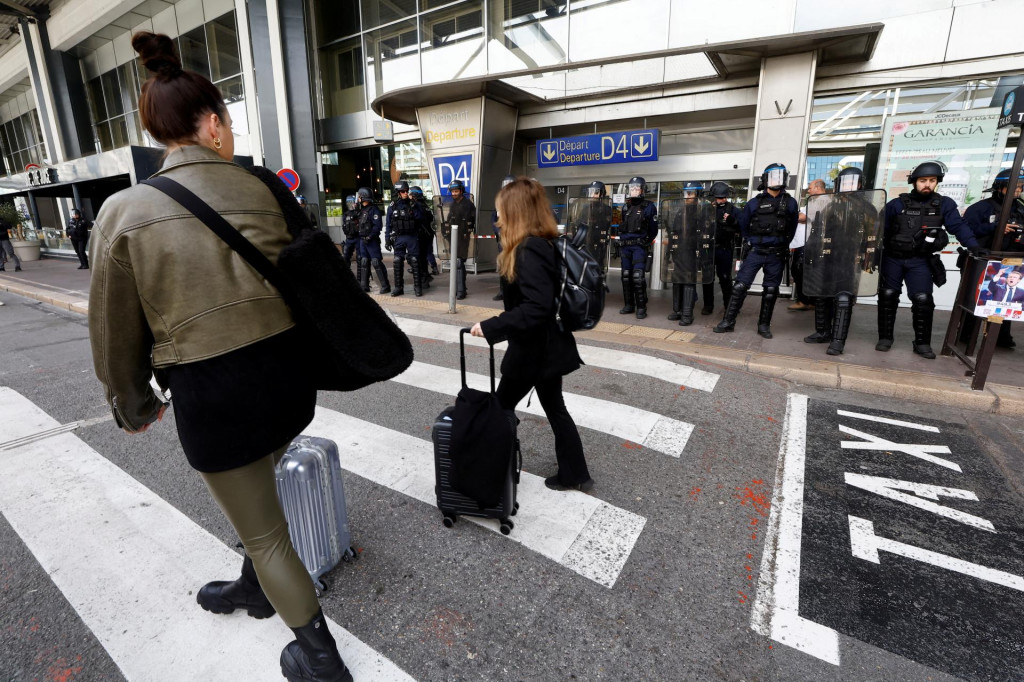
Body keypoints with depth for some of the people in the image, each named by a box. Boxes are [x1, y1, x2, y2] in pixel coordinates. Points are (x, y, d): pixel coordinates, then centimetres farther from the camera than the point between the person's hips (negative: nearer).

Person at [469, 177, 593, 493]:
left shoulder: (529, 251, -23)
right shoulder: (544, 244, 7)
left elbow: (535, 308, -32)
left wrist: (490, 326, -28)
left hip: (534, 349, -9)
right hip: (547, 346, 9)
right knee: (555, 408, 19)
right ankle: (574, 474, 32)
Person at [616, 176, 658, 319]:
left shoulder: (649, 207, -2)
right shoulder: (625, 208, 15)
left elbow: (653, 230, 1)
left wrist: (644, 242, 3)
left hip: (639, 247, -6)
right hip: (625, 246, 6)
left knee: (638, 276, -13)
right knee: (626, 276, 8)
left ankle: (641, 307, -7)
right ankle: (629, 305, 17)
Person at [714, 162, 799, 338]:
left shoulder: (790, 203, 5)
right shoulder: (755, 203, 1)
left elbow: (791, 229, 14)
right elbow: (743, 225, 12)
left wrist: (782, 245, 13)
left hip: (776, 255, 2)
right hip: (755, 252, -1)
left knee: (771, 290, 7)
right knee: (740, 286, -7)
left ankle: (764, 325, 17)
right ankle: (728, 321, -1)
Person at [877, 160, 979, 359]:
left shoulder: (944, 204, 3)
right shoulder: (896, 204, -1)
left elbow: (958, 226, -3)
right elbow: (881, 230, 0)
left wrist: (975, 247, -16)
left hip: (920, 261, 1)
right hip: (892, 259, 0)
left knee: (923, 300, -3)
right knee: (888, 296, 2)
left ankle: (922, 343, 8)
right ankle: (885, 338, 13)